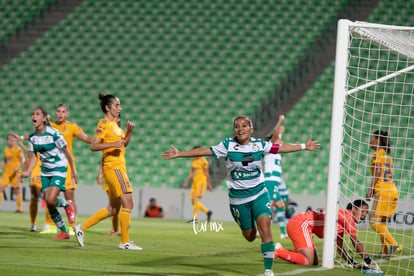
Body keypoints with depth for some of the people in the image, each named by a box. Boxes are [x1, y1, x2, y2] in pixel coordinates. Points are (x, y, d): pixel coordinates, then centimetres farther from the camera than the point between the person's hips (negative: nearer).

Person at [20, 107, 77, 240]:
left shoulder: (53, 134, -18)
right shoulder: (32, 137, 0)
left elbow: (66, 152, -9)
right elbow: (32, 157, 8)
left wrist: (73, 171, -2)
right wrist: (27, 171, -9)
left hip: (59, 169, -6)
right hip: (45, 171, 6)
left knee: (51, 200, -23)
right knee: (49, 205, 3)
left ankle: (67, 205, 10)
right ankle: (64, 232, 18)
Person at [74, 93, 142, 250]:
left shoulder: (114, 124, 18)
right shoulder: (104, 123, -8)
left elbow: (123, 143, 28)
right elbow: (94, 146, -15)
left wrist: (129, 131, 11)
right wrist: (113, 144, -24)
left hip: (119, 166, 10)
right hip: (113, 166, -10)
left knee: (113, 209, 11)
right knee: (128, 203, -11)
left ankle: (82, 227, 16)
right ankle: (125, 242, -7)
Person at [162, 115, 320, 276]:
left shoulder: (259, 144, -3)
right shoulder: (227, 145, -9)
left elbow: (281, 147, 8)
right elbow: (203, 151, -9)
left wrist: (304, 147, 11)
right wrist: (178, 154, -13)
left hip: (259, 193, 0)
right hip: (237, 197, 0)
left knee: (265, 228, -19)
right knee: (249, 236, 8)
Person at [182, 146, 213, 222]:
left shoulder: (203, 161, -10)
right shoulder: (194, 160, 14)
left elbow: (206, 173, -9)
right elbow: (192, 172, 20)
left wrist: (209, 184, -8)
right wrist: (187, 181, 13)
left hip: (201, 182, -9)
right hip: (195, 182, 9)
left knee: (196, 200, -12)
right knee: (193, 201, 6)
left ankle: (194, 218, -10)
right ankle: (207, 212, 19)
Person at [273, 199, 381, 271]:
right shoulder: (347, 215, -9)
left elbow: (339, 247, 22)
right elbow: (356, 243, -11)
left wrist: (353, 263, 15)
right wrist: (369, 261, -6)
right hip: (301, 224, -11)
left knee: (314, 262, 13)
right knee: (308, 261, -21)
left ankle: (280, 250, 11)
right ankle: (277, 251, -12)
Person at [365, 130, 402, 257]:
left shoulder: (377, 154, -3)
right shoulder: (387, 155, 21)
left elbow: (378, 173, -13)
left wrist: (370, 189, -14)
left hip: (383, 191, -9)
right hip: (393, 191, 9)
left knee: (375, 222, -9)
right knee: (381, 223, 13)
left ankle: (394, 245, -18)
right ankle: (385, 251, 8)